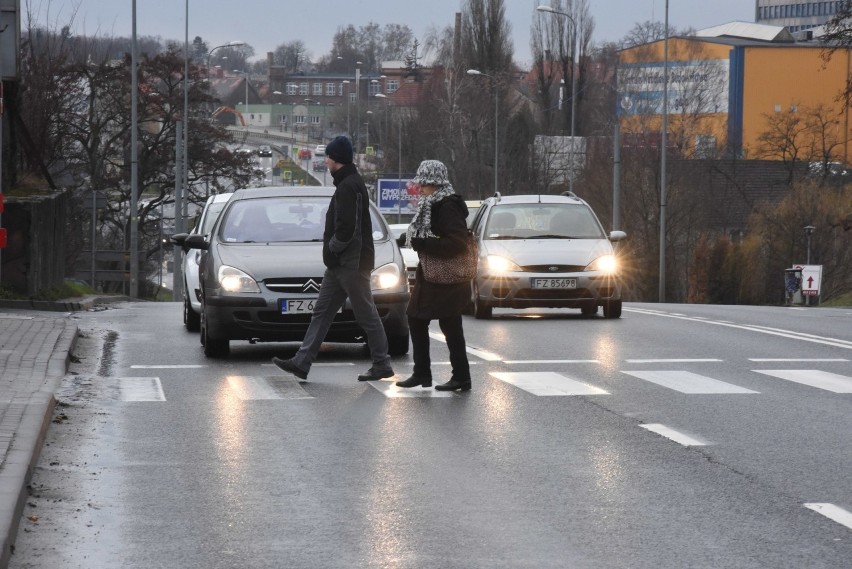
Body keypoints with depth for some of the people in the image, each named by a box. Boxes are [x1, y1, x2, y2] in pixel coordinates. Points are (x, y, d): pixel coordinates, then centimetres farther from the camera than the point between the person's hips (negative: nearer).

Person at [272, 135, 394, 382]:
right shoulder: (348, 183, 16)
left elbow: (347, 227, -25)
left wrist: (332, 248, -11)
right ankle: (301, 362, 8)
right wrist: (332, 250, 13)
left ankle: (382, 365, 3)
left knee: (367, 315, -3)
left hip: (352, 263, -11)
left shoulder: (349, 186, -17)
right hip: (339, 265, 11)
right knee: (321, 312, 8)